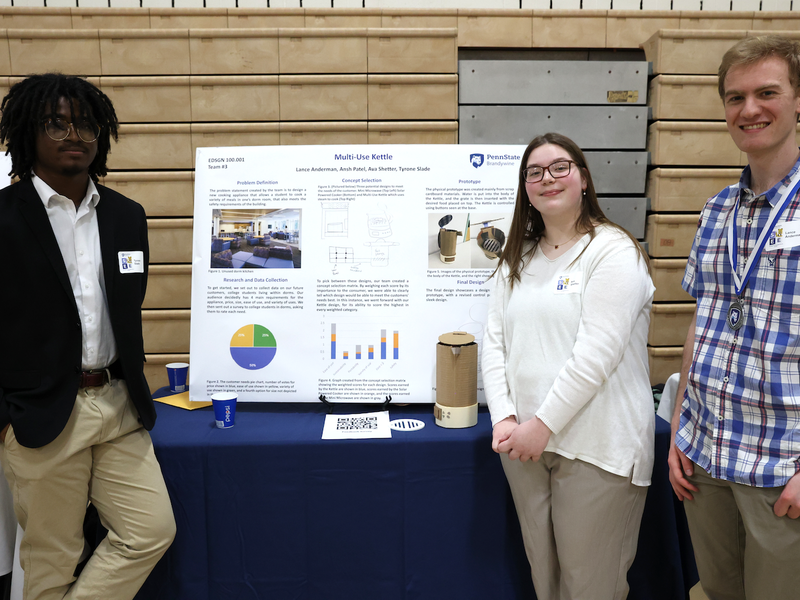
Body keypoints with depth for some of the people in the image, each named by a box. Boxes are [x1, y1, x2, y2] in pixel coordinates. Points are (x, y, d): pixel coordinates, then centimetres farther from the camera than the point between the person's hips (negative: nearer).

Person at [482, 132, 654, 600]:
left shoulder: (614, 251, -8)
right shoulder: (518, 259, 12)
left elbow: (596, 354, -17)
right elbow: (494, 343, 6)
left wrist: (543, 425, -16)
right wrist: (504, 418, -6)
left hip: (596, 448, -5)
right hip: (524, 442, 6)